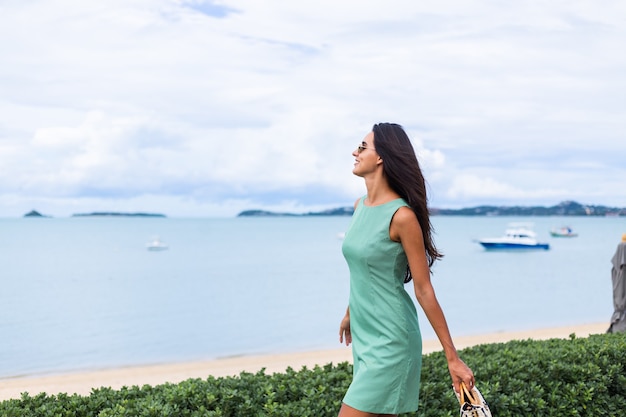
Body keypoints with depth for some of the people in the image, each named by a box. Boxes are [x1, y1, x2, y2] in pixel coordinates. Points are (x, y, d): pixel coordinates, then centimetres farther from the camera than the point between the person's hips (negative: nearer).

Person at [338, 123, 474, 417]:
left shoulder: (401, 216, -18)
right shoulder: (360, 206, 5)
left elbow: (424, 290, -16)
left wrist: (452, 358, -13)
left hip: (390, 340, -8)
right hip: (362, 334, 8)